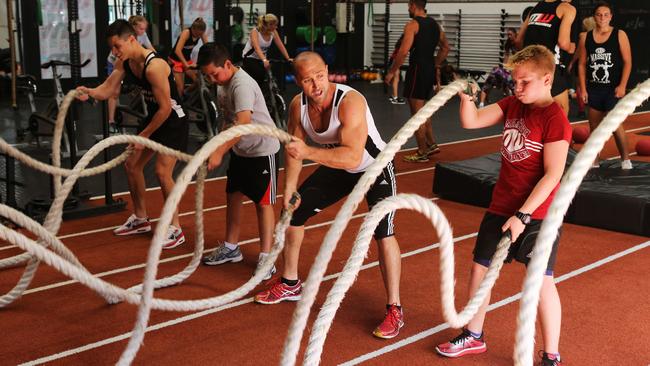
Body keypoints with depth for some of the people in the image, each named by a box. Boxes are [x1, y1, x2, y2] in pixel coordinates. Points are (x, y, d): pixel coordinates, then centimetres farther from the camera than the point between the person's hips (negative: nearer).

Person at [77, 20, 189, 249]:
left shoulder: (154, 66, -30)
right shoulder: (124, 62, -4)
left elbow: (165, 108, -26)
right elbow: (106, 90, -8)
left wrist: (144, 135, -19)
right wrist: (88, 92, -30)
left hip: (173, 121, -9)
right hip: (153, 117, 9)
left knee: (162, 172, -16)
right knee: (131, 164, 13)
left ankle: (175, 229, -3)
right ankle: (140, 219, 29)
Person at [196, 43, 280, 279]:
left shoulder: (242, 85, -26)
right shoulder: (222, 84, 2)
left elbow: (244, 123, -38)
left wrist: (219, 152, -43)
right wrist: (224, 148, 10)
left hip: (261, 149, -9)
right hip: (239, 149, 9)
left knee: (262, 202, -3)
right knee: (233, 196, 15)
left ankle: (266, 258, 3)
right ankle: (231, 248, 28)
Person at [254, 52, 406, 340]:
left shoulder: (350, 101, -36)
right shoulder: (298, 105, -16)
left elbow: (353, 156, -47)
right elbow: (294, 149, 0)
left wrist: (308, 152, -53)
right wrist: (289, 190, -4)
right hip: (337, 168, 7)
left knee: (383, 232, -23)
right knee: (292, 211, 12)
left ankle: (394, 311, -10)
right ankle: (290, 284, 33)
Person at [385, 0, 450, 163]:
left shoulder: (412, 25, -13)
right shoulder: (434, 24, 13)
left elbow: (403, 51, -21)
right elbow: (445, 47, 20)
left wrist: (392, 72, -14)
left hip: (417, 70, -8)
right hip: (430, 70, 8)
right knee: (421, 110, 22)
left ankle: (422, 153, 4)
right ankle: (431, 144, 23)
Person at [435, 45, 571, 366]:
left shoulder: (555, 119, -17)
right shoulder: (511, 105, 5)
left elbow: (553, 175, -20)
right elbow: (471, 121, 5)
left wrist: (523, 215, -21)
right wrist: (467, 93, -13)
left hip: (537, 214, -8)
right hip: (501, 207, 8)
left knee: (541, 281, -2)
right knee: (479, 267, 15)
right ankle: (473, 337, 33)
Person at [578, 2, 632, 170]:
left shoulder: (619, 35, -3)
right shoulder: (585, 37, 5)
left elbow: (627, 62, -4)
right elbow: (582, 64, 8)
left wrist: (622, 85, -13)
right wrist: (583, 88, 2)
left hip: (613, 88, -3)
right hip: (593, 88, 4)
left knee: (615, 124, -10)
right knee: (594, 126, 7)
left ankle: (625, 160, 2)